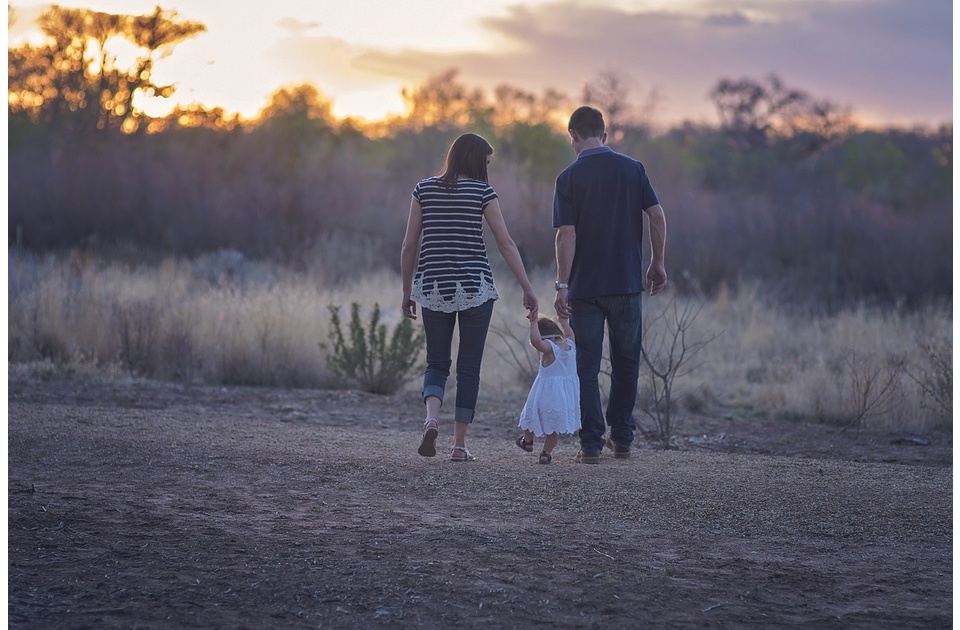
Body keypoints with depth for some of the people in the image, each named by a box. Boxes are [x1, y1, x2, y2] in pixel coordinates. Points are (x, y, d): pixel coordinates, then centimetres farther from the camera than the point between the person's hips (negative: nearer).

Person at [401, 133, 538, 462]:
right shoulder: (482, 191, -3)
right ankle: (459, 445, 6)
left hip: (433, 288, 2)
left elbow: (409, 245, 5)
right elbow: (506, 243, -5)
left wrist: (407, 291, 13)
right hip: (475, 287, -2)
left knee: (437, 364, 12)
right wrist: (527, 288, -1)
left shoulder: (424, 189, 5)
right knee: (469, 367, 7)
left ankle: (431, 419, -15)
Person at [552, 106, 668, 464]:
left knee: (587, 367, 4)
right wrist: (657, 263, 9)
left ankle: (592, 444, 1)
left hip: (585, 287, -2)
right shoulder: (632, 169, 2)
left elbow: (566, 234, -11)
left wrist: (562, 285, -11)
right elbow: (657, 216, -2)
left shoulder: (569, 178, -5)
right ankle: (622, 438, 19)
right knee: (626, 362, 16)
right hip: (627, 283, 2)